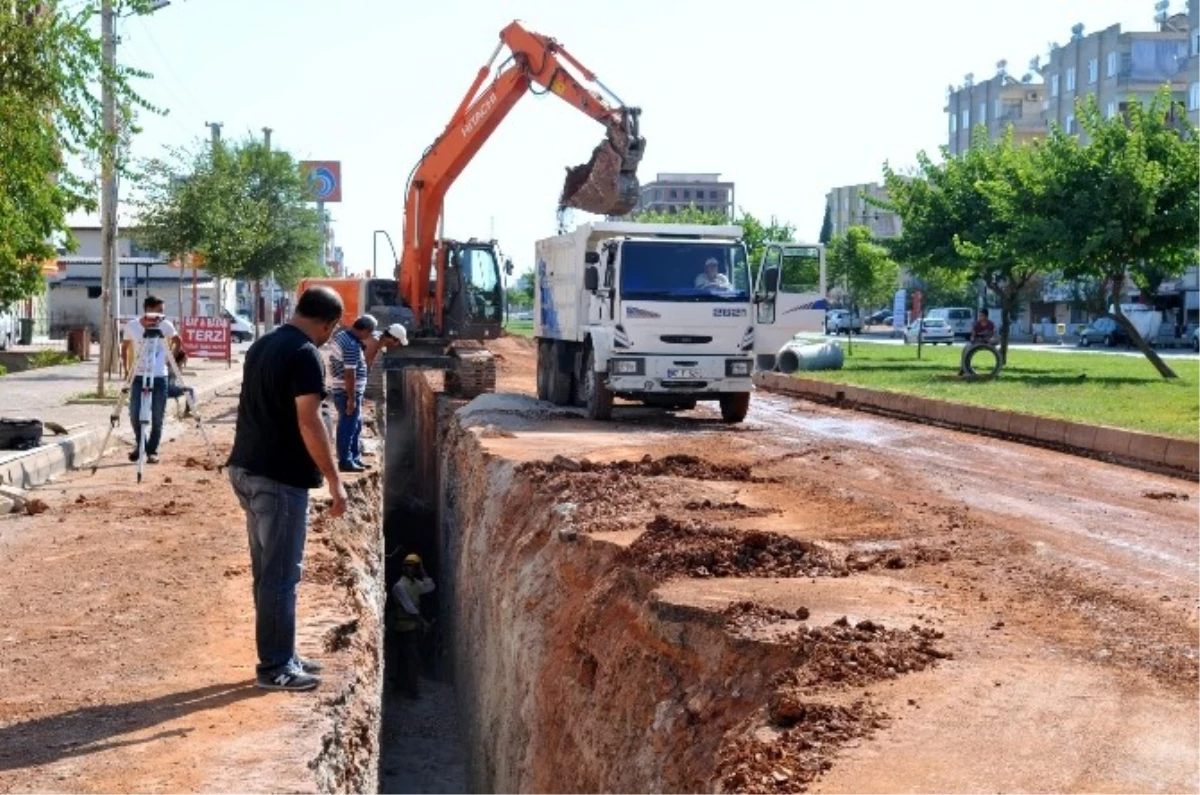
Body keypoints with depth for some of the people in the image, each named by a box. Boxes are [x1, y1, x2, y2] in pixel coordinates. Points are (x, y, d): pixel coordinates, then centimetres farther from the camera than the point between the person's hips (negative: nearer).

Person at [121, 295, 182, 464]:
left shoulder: (166, 325, -6)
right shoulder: (132, 326, -4)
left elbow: (177, 342, 11)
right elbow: (124, 347, 12)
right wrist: (127, 369, 5)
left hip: (159, 377, -1)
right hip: (138, 377, 1)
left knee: (157, 418, 0)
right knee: (134, 414, -4)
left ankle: (152, 451, 15)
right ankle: (139, 443, 21)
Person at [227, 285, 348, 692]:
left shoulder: (261, 345, 14)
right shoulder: (305, 354, -14)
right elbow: (308, 422, -21)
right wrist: (334, 480, -18)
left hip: (246, 468, 9)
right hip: (280, 477, -9)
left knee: (268, 571, 15)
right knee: (281, 575, -2)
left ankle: (281, 656, 23)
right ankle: (275, 668, 3)